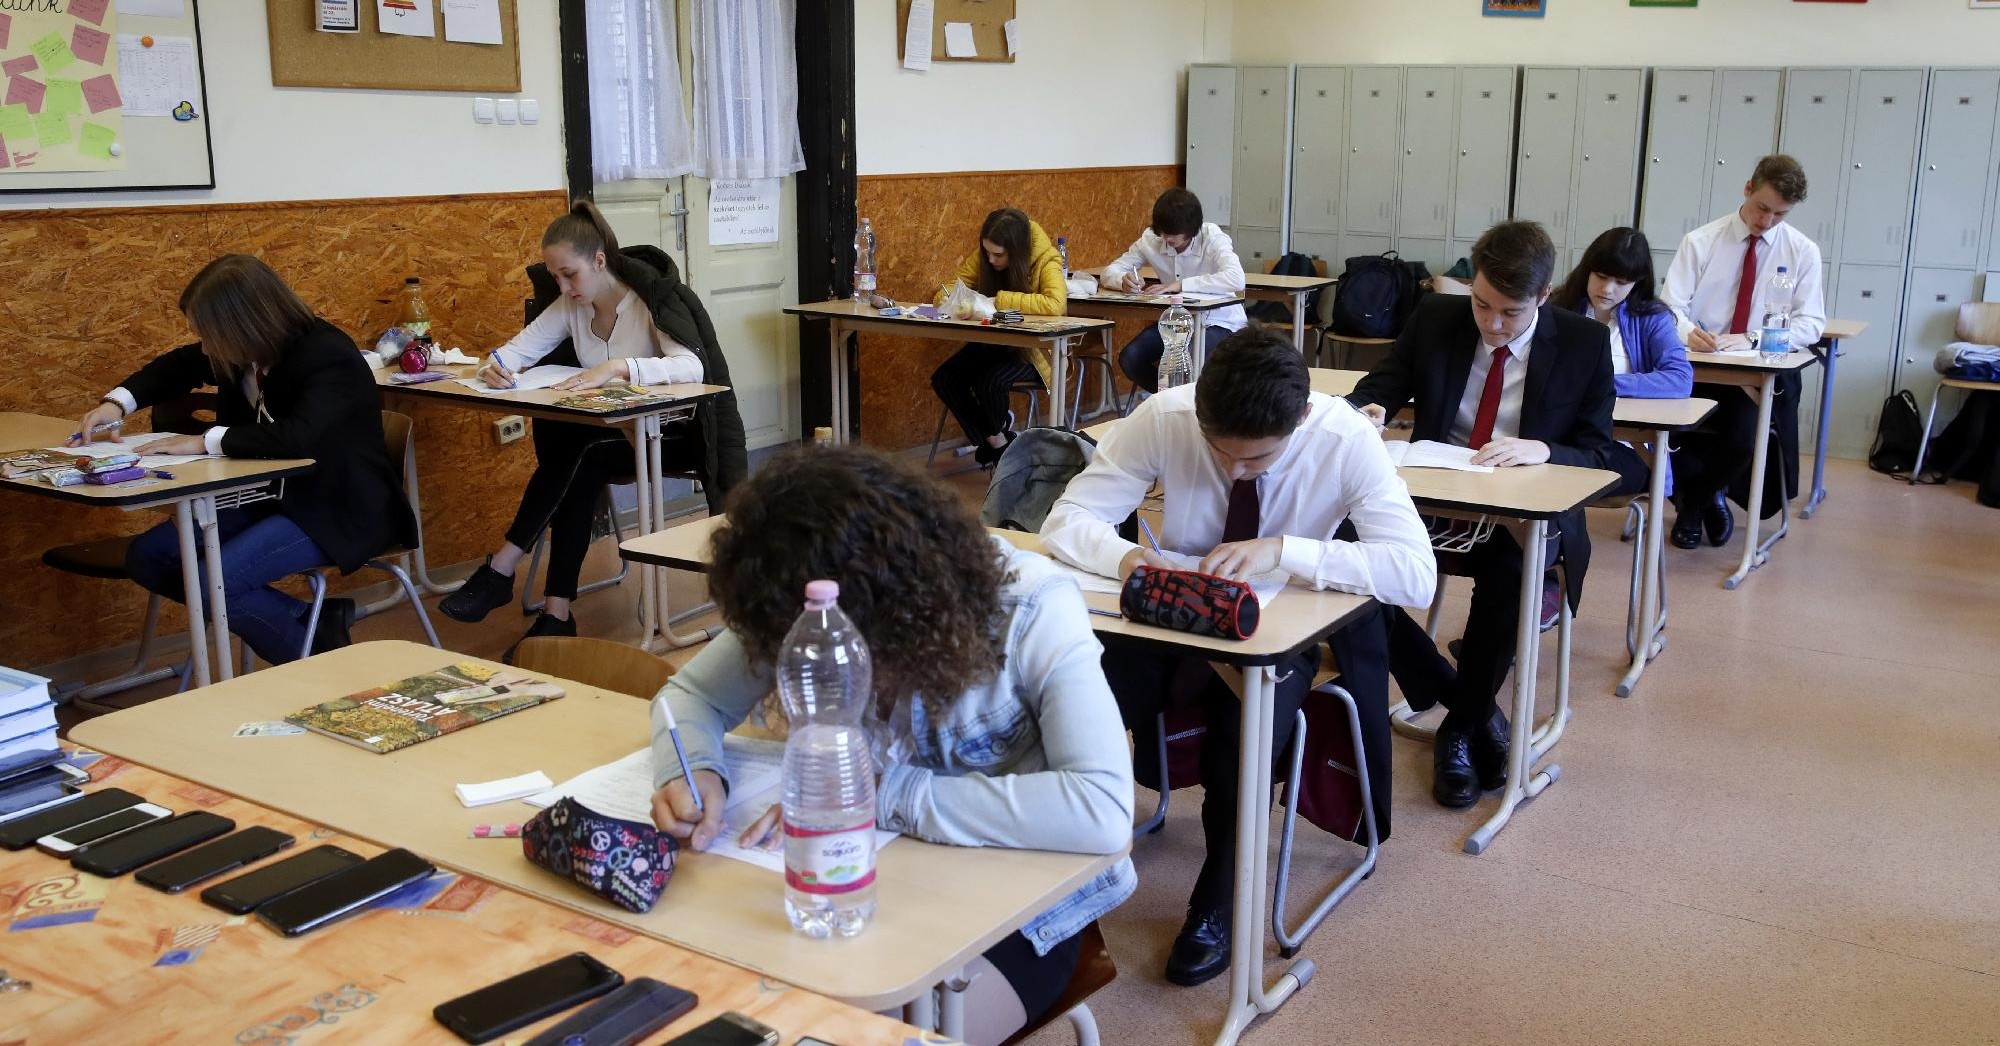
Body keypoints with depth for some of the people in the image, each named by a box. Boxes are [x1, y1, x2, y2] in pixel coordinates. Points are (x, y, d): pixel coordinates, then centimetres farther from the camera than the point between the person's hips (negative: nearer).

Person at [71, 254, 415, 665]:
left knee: (209, 582, -25)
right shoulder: (244, 351, 0)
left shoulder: (330, 357, -24)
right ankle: (311, 619, -2)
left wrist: (205, 441, -30)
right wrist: (118, 403, 4)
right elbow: (179, 366, 21)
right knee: (147, 556, -2)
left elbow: (299, 436, -41)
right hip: (269, 496, 9)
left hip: (337, 510, -9)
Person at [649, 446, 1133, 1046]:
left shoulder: (1030, 608, -25)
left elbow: (1104, 812, -36)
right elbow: (691, 694, 2)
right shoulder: (808, 610, -12)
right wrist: (693, 771, -23)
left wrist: (882, 794, -35)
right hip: (878, 882, 4)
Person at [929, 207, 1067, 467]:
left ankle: (995, 434, 5)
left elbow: (1055, 304, -38)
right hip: (992, 342, 6)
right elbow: (947, 291, 2)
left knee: (990, 382, -32)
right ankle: (998, 445, 2)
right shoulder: (981, 259, -5)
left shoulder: (1045, 261, -19)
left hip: (1032, 348, -6)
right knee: (943, 380, -17)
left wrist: (999, 300, -34)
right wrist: (948, 298, -24)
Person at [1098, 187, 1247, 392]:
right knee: (1129, 358, -19)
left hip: (1219, 324, -5)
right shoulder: (1151, 240, -6)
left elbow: (1236, 279, -36)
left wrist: (1180, 285, -37)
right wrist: (1123, 280, -28)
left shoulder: (1212, 238, -18)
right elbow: (1109, 273, -2)